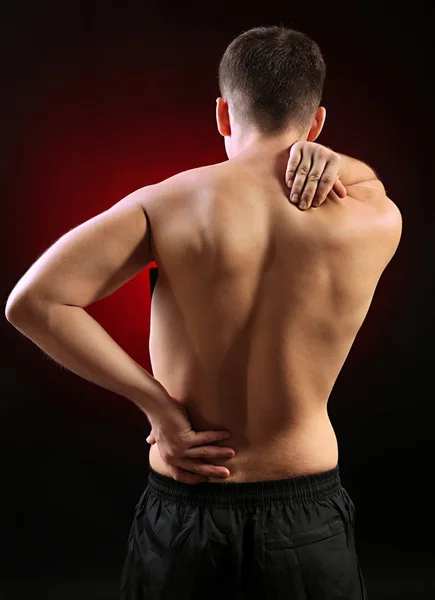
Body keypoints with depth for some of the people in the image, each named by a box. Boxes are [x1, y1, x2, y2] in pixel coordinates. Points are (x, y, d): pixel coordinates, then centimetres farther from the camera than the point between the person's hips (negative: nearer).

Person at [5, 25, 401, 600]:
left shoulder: (168, 204, -12)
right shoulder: (375, 223, -9)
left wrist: (156, 401, -13)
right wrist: (322, 157, -5)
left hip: (184, 514, 0)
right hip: (308, 515, 1)